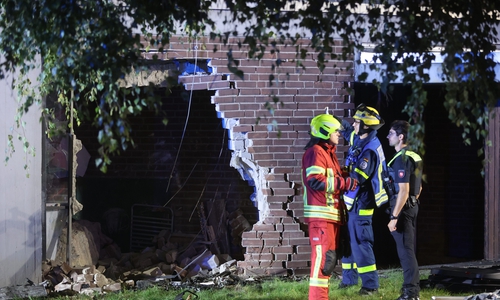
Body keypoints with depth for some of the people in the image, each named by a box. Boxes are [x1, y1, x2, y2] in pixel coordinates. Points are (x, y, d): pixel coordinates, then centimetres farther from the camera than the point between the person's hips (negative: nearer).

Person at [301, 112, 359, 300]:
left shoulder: (328, 152, 22)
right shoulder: (315, 152, -11)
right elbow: (315, 181, -23)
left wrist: (346, 181, 15)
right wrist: (344, 183, -21)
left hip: (331, 213, 10)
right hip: (320, 214, -10)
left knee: (329, 256, 13)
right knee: (322, 255, -13)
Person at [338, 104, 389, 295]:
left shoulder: (369, 150, -23)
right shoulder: (360, 140, 5)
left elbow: (358, 178, -28)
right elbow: (348, 130, 29)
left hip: (360, 204, -10)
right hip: (352, 201, 10)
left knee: (360, 244, -7)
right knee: (347, 241, 17)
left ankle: (370, 284, -1)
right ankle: (349, 278, 29)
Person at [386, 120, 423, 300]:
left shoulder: (401, 159, -17)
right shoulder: (415, 157, 12)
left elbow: (403, 190, -22)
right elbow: (418, 188, 20)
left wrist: (394, 216, -23)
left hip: (402, 208, -9)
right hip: (412, 206, 9)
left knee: (405, 250, -7)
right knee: (409, 249, 14)